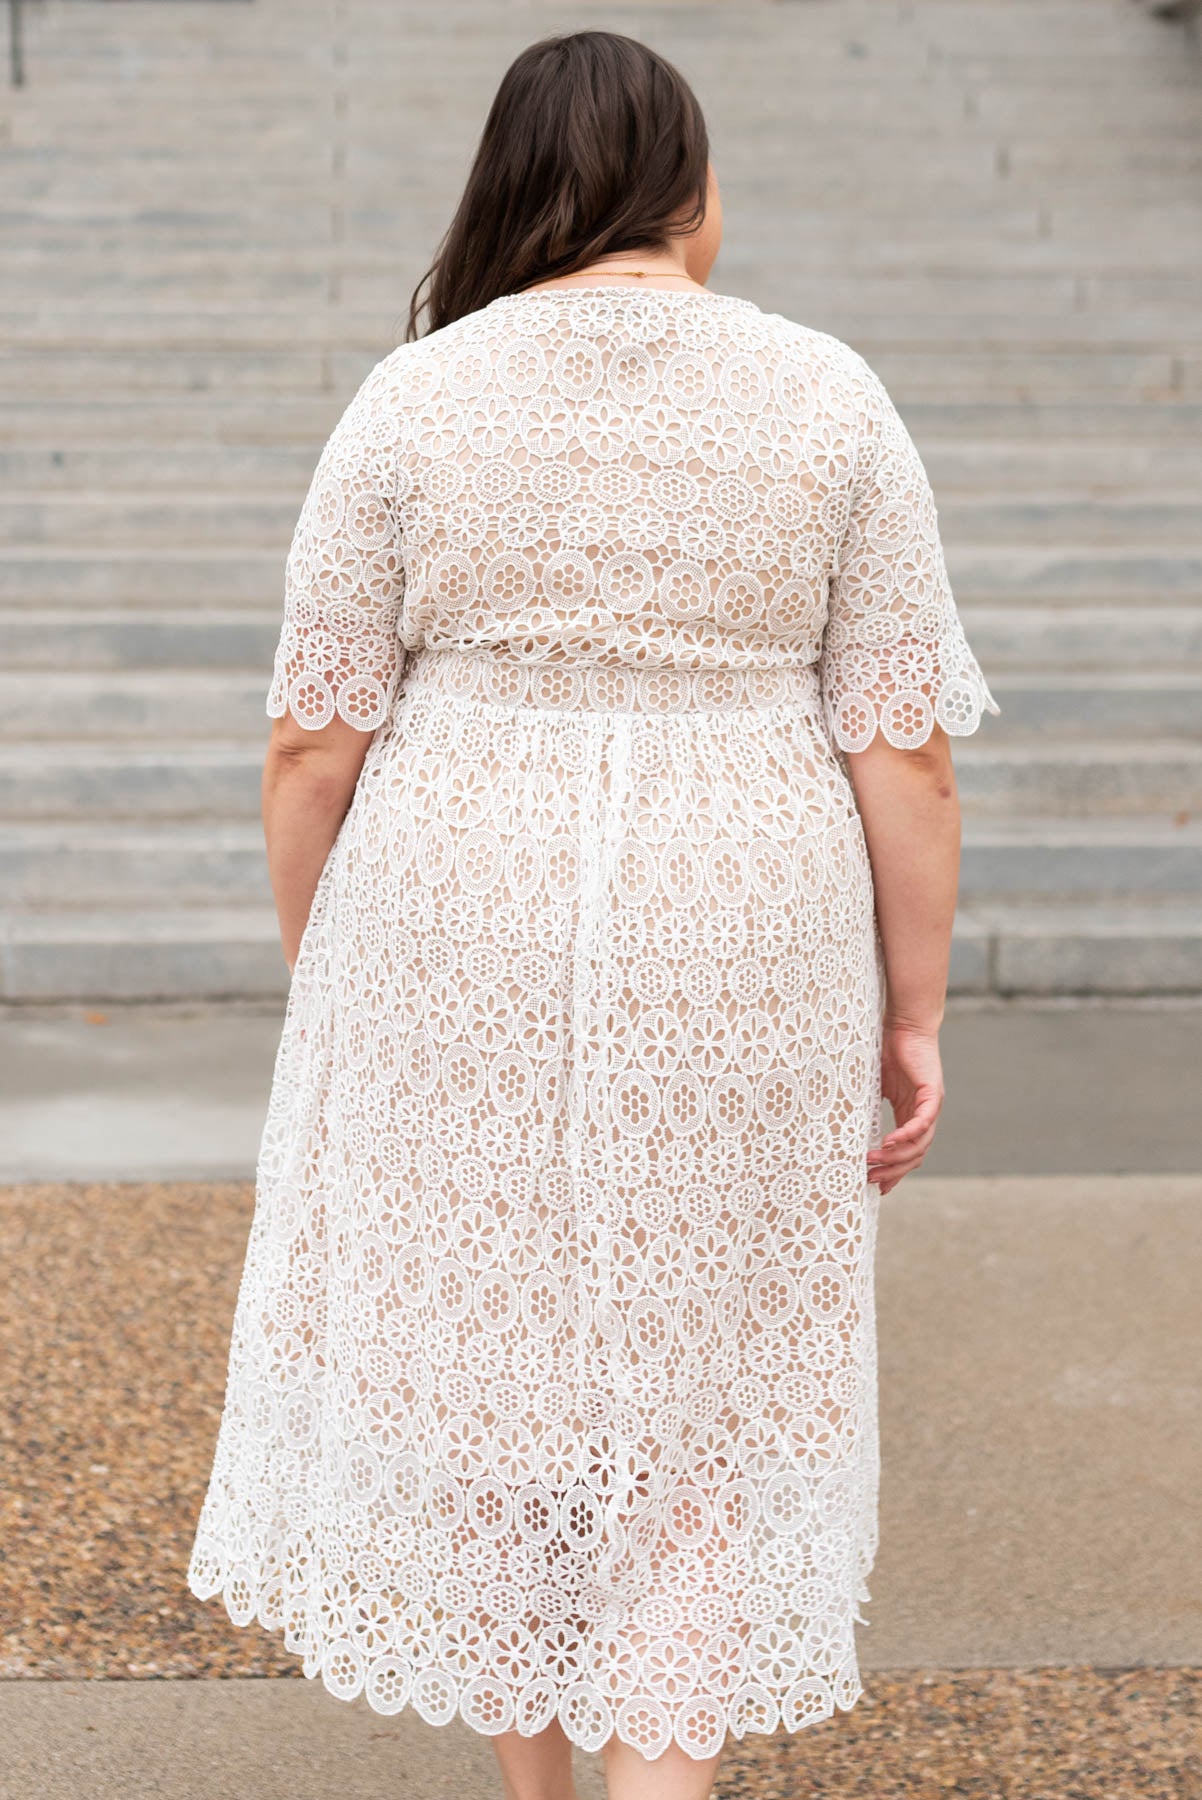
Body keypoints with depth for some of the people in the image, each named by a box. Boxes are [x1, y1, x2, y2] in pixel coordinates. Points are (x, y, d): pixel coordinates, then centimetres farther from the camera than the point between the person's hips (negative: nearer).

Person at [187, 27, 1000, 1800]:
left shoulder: (411, 405, -4)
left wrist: (316, 979, 9)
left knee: (471, 1346, 16)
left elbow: (313, 742, -4)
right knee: (698, 1375, 13)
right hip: (736, 964, 0)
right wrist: (913, 1013, 4)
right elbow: (906, 750, -4)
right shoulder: (827, 402, -3)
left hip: (462, 951, 0)